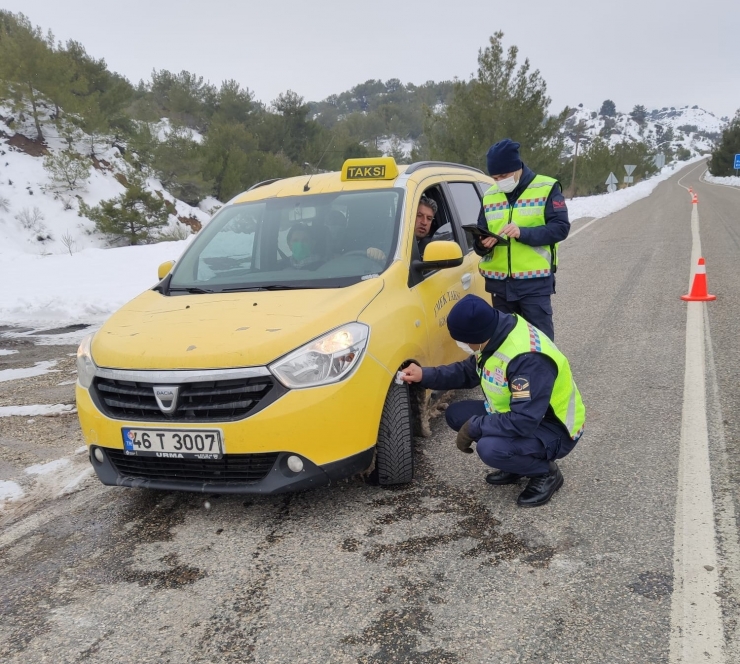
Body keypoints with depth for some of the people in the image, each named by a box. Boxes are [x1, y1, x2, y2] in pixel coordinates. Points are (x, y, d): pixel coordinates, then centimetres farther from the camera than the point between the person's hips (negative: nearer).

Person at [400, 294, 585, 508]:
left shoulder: (528, 359, -35)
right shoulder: (495, 334, -8)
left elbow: (523, 423, -36)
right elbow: (468, 372, 9)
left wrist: (473, 428, -24)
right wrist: (425, 375, -2)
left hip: (555, 429, -9)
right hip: (519, 412, 9)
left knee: (490, 448, -32)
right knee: (456, 414, 1)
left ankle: (546, 473, -3)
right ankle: (515, 464, 12)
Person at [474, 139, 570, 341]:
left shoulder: (547, 188, -3)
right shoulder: (489, 196, 11)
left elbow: (560, 228, -12)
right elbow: (480, 238, 13)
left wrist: (523, 233, -25)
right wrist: (482, 245, -11)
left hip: (535, 281, -5)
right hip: (499, 283, 5)